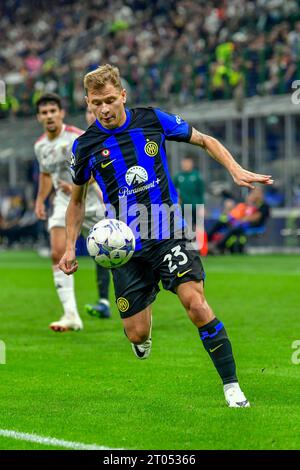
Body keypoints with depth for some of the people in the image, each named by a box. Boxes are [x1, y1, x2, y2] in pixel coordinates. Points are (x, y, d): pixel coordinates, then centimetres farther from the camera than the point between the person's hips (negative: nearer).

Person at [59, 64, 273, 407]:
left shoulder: (152, 120, -2)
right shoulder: (85, 146, -1)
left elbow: (205, 141, 11)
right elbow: (77, 200, 14)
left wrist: (236, 171, -4)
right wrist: (70, 247, 5)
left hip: (168, 235, -1)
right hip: (125, 247, 1)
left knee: (196, 304, -22)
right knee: (137, 335, 0)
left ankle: (232, 386, -13)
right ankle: (144, 322, 40)